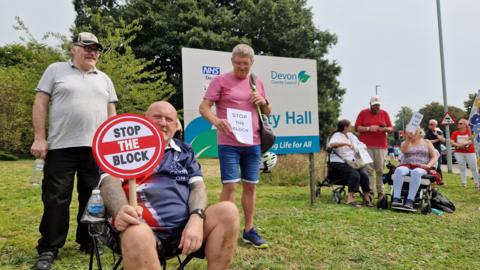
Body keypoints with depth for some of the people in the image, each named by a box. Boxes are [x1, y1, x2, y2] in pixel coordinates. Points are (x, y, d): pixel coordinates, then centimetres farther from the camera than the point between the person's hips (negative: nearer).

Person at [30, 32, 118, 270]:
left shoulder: (104, 79, 17)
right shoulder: (56, 70, 7)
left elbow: (111, 112, 16)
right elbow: (40, 104, 2)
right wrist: (39, 138, -6)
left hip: (96, 148, 3)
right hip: (61, 147, -3)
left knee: (92, 197, 7)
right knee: (55, 198, 0)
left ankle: (88, 242, 21)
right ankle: (48, 249, 11)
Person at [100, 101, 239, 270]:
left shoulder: (185, 151, 21)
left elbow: (197, 186, 10)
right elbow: (110, 181, -2)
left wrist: (196, 218, -13)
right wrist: (120, 210, -26)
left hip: (186, 224, 4)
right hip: (146, 228, -3)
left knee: (228, 211, -22)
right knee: (136, 236, -38)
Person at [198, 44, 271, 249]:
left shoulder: (257, 83, 14)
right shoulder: (221, 81, -1)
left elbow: (267, 112, 21)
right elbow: (204, 107, -8)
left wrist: (263, 102, -2)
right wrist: (216, 120, -29)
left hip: (253, 143, 5)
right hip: (228, 143, -5)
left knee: (250, 186, 10)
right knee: (230, 185, -8)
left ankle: (249, 230, 23)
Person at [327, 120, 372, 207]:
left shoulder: (351, 135, 20)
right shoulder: (337, 135, -3)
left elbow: (361, 145, 23)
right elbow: (331, 144, -26)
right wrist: (346, 143, -34)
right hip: (339, 163, -6)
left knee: (364, 174, -18)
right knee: (355, 175, -29)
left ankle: (367, 198, -10)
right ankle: (350, 198, -25)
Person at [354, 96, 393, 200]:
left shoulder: (384, 113, 14)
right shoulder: (363, 113, 9)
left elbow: (391, 129, 14)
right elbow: (357, 127, 4)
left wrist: (385, 129, -9)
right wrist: (369, 128, -11)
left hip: (381, 146, 2)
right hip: (366, 146, -2)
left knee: (380, 170, -1)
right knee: (368, 170, -6)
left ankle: (380, 192, 5)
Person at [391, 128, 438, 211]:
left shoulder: (427, 142, 18)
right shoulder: (405, 142, 18)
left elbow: (435, 156, 9)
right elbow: (403, 151, -6)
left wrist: (428, 165, -10)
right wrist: (408, 139, -19)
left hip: (421, 167, -1)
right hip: (406, 166, 1)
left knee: (416, 172, -40)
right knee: (399, 170, -36)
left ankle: (409, 202, -48)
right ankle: (396, 199, -46)